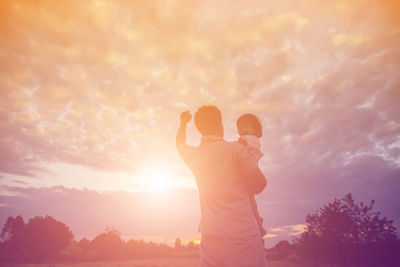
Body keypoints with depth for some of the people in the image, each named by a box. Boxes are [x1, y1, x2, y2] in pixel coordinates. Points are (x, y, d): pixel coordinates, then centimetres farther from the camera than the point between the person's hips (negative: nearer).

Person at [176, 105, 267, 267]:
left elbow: (180, 144, 31)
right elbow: (259, 184, -4)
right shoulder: (235, 148, -7)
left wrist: (183, 123, 49)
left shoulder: (193, 155, 7)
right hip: (243, 235, -4)